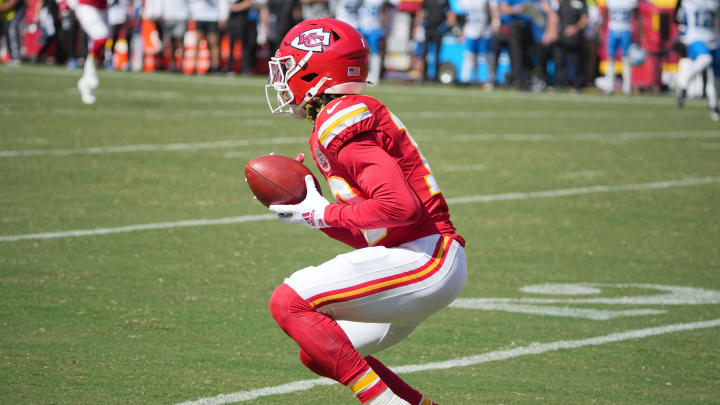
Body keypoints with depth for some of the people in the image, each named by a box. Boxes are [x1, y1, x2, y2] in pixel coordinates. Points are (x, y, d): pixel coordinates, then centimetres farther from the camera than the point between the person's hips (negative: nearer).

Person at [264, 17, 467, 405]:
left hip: (425, 258, -10)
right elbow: (365, 233, 21)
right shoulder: (355, 114, 18)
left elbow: (400, 206, -24)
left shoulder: (341, 121, -13)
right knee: (320, 353, 18)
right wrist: (308, 205, 9)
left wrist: (324, 215, -12)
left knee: (289, 302, -15)